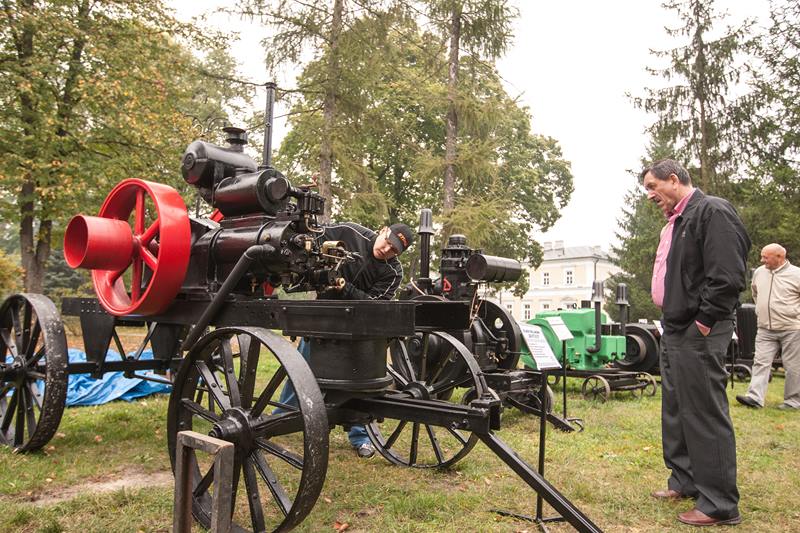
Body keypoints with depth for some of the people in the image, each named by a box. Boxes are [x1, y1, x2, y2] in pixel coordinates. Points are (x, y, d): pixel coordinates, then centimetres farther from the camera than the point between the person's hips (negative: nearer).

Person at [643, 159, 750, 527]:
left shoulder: (712, 212, -12)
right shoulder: (675, 223, 18)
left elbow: (727, 276, -20)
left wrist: (703, 324, -18)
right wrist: (670, 321, 15)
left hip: (697, 334, -10)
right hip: (674, 331, 10)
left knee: (705, 415, -4)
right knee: (676, 412, 17)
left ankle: (720, 504, 6)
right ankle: (685, 482, 31)